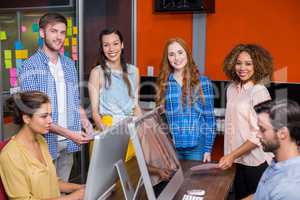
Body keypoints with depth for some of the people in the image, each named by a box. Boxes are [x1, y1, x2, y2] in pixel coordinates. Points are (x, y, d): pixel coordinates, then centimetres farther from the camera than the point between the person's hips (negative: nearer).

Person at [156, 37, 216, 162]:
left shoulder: (203, 82, -1)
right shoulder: (164, 83, 3)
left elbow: (209, 117, 0)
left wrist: (208, 149, -3)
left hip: (196, 146, -1)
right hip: (170, 146, 2)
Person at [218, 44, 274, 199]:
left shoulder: (259, 91, -15)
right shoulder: (231, 89, 3)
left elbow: (259, 134, -18)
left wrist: (232, 155, -22)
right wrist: (229, 156, 6)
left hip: (256, 161, -5)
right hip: (237, 159, 6)